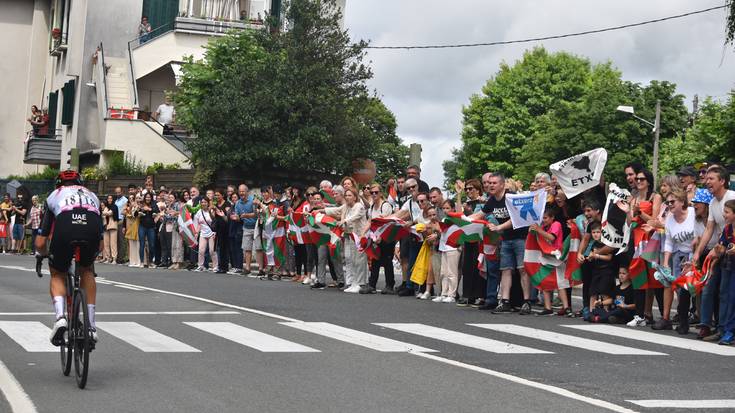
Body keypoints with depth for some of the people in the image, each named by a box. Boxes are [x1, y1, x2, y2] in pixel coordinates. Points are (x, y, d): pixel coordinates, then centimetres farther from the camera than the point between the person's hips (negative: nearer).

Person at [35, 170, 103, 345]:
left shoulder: (54, 195, 35)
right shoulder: (91, 195, 40)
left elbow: (40, 243, 29)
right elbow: (100, 245, 38)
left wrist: (44, 255, 50)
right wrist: (90, 256, 58)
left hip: (64, 230, -1)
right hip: (91, 230, 2)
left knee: (57, 275, 26)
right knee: (87, 271, 31)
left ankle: (60, 316, 1)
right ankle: (91, 326, 25)